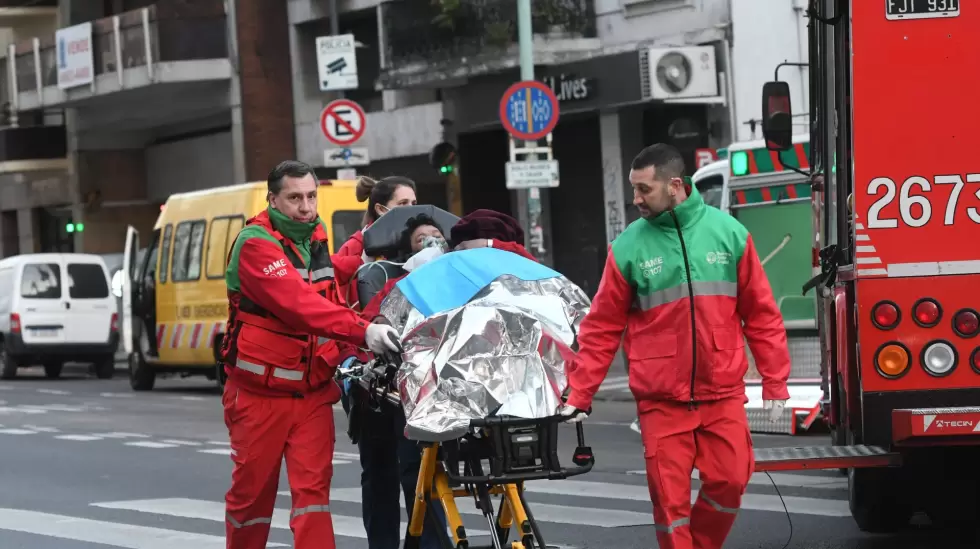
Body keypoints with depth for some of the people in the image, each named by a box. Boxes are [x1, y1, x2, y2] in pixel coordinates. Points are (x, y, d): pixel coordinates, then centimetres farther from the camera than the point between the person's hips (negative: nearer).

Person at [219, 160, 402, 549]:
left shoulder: (316, 238, 9)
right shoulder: (255, 244, -15)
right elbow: (298, 304, -29)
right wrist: (361, 332, -39)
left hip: (312, 391, 5)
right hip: (261, 392, -5)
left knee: (313, 488, -5)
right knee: (253, 489, 5)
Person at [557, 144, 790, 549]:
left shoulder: (728, 232, 1)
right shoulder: (628, 247, -2)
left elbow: (761, 313, 5)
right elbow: (602, 328, 2)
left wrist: (775, 382, 2)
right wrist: (579, 396, -2)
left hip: (723, 393, 1)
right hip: (661, 399, -1)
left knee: (729, 481, -1)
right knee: (670, 496, -1)